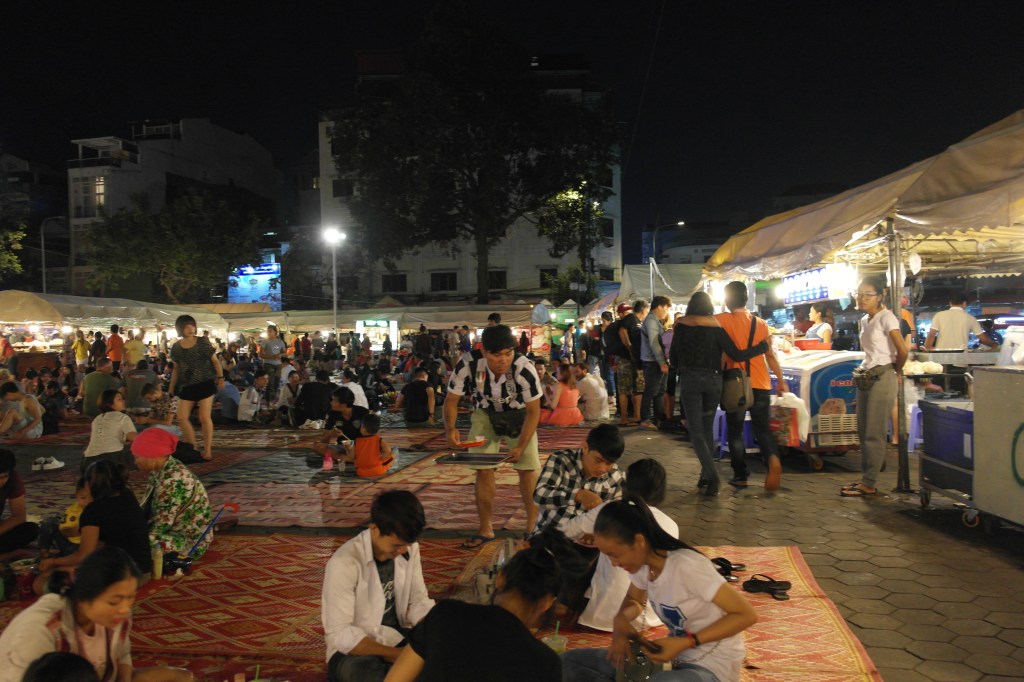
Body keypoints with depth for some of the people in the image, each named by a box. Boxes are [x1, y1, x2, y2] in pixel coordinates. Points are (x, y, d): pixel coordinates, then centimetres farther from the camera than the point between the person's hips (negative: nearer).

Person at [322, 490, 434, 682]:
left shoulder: (409, 548, -6)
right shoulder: (344, 564, -23)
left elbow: (418, 601, 2)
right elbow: (340, 634, -22)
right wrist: (395, 655, -26)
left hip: (398, 636, 5)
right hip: (354, 650, -5)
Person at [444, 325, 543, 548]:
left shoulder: (524, 368, -35)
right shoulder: (467, 364, -30)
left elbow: (533, 411, -22)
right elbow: (451, 400, -17)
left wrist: (521, 446, -28)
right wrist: (451, 429, -35)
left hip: (519, 415, -1)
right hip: (485, 414, 2)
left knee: (528, 467, -7)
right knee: (483, 469, -2)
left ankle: (533, 525, 9)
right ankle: (485, 529, 12)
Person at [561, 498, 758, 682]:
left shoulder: (687, 567, -27)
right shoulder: (642, 564, -4)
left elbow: (747, 614, -22)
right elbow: (634, 600, 17)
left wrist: (687, 642, -26)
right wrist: (621, 619, -7)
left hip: (712, 665, -8)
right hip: (673, 656, 8)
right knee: (570, 661, -4)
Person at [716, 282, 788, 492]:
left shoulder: (722, 320, -3)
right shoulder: (760, 323, 8)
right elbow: (770, 355, 9)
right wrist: (781, 380, 16)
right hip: (761, 384, 3)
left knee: (735, 431, 10)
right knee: (762, 429, 11)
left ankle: (740, 476, 12)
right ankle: (772, 458, -17)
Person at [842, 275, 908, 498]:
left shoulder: (885, 317, -11)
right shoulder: (864, 320, 14)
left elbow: (902, 351, -16)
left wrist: (896, 372, -1)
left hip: (882, 378, -9)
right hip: (865, 377, 9)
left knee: (874, 434, -5)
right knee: (863, 431, 11)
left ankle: (870, 484, 1)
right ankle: (865, 477, 19)